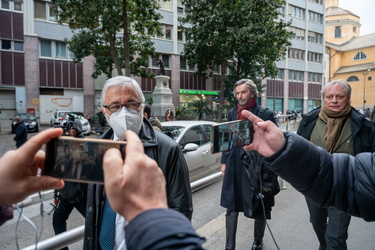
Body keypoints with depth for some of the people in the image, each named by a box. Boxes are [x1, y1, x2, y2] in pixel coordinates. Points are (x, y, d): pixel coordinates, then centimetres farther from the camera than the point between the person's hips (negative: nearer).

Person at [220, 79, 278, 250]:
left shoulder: (265, 114, -6)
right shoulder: (232, 113, 7)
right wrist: (224, 162, 11)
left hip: (257, 167, -3)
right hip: (234, 166, 3)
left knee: (259, 207, 15)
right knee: (231, 207, 7)